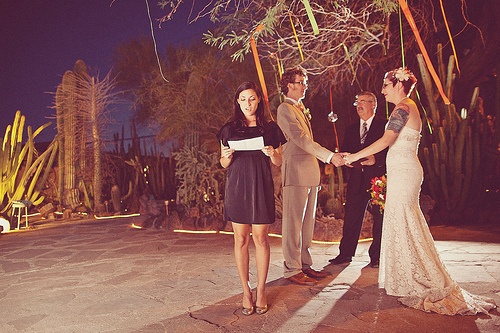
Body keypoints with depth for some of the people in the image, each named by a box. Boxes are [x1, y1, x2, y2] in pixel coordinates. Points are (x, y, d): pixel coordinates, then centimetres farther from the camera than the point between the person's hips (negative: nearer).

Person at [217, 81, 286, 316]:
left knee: (260, 238, 0)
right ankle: (246, 291, 15)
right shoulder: (229, 129, 9)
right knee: (241, 239, 3)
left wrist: (272, 153, -12)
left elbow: (279, 163, 9)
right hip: (237, 186, 1)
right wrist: (226, 156, -10)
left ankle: (261, 291, 14)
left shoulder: (270, 128, 8)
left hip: (261, 187, -1)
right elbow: (224, 164, 12)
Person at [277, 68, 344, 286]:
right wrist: (329, 156, -22)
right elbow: (301, 139, -17)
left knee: (307, 222, 11)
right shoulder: (285, 109, -5)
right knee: (293, 223, -5)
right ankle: (292, 270, 2)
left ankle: (304, 264, 19)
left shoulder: (300, 110, 25)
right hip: (295, 171, -9)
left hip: (310, 172, 9)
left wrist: (316, 173, 20)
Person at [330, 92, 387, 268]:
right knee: (351, 217, 5)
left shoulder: (384, 125, 3)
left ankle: (376, 256, 16)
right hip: (356, 179, 4)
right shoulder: (351, 129, 19)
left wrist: (375, 159, -20)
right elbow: (345, 152, 17)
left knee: (379, 218, 3)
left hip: (378, 177, -4)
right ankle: (346, 253, 14)